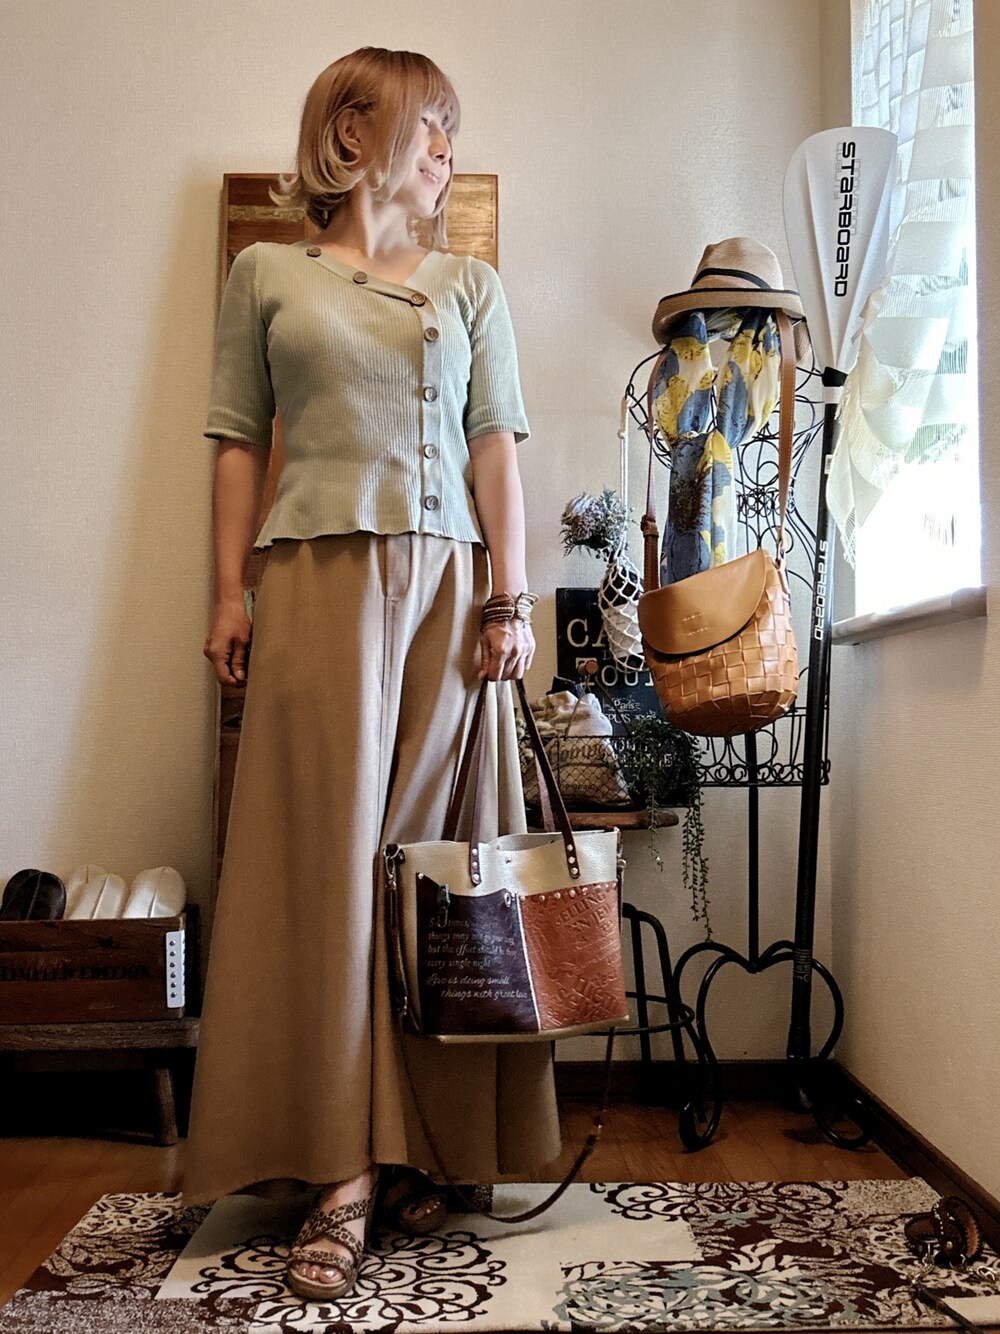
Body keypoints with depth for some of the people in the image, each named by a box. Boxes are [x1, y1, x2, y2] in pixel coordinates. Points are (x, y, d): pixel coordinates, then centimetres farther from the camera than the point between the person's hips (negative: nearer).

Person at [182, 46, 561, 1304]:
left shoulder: (471, 283, 16)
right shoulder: (267, 273, 12)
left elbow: (495, 446, 8)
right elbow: (238, 442, 8)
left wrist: (509, 597, -2)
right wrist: (230, 595, -1)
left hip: (444, 582, 2)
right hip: (319, 583, -1)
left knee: (434, 855, 0)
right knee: (326, 857, -5)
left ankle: (426, 1145, 11)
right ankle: (338, 1175, 0)